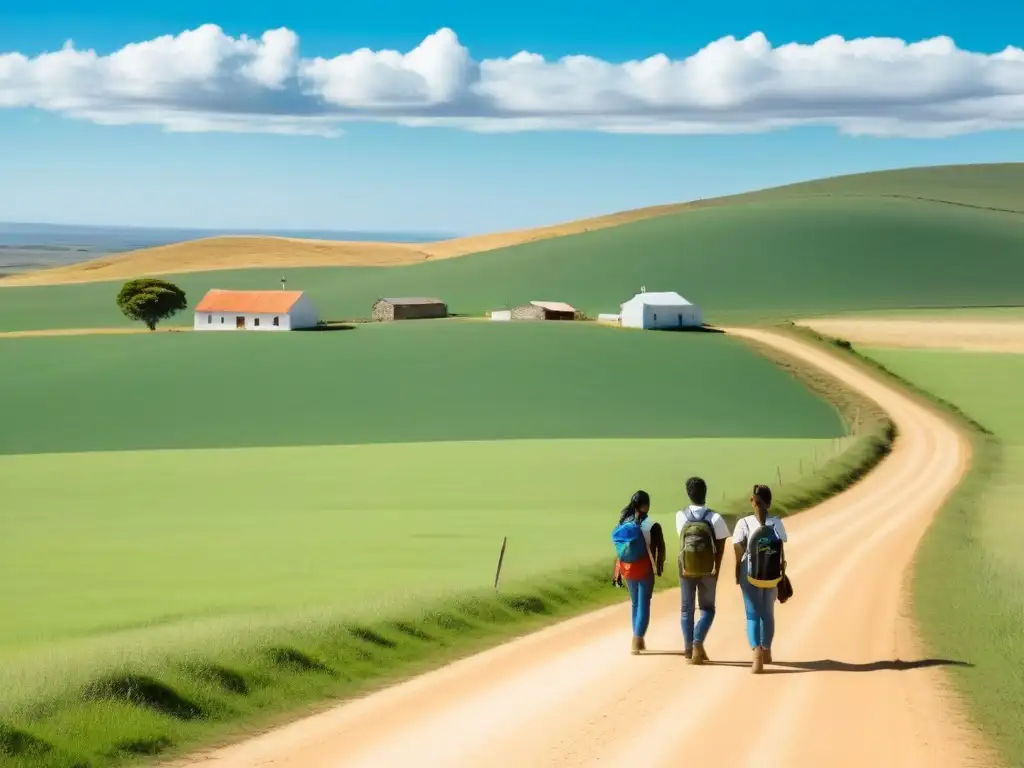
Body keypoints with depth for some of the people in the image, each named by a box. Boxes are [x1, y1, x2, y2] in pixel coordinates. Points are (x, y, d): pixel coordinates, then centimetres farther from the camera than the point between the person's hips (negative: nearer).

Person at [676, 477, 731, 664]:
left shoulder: (681, 516, -7)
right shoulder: (715, 518, -13)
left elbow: (683, 540, -3)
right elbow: (721, 546, -10)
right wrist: (717, 570, -4)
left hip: (686, 570, 1)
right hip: (707, 571, -1)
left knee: (687, 609, 13)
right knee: (707, 609, 11)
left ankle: (689, 648, 12)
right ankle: (698, 642, -8)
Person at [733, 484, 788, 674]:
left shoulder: (744, 523, -7)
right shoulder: (777, 523, -2)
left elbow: (739, 553, -6)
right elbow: (780, 553, -1)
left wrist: (738, 575, 5)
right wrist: (782, 573, 8)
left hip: (750, 573, -2)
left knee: (753, 614, 0)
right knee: (768, 613, 18)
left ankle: (757, 654, -19)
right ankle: (766, 652, 31)